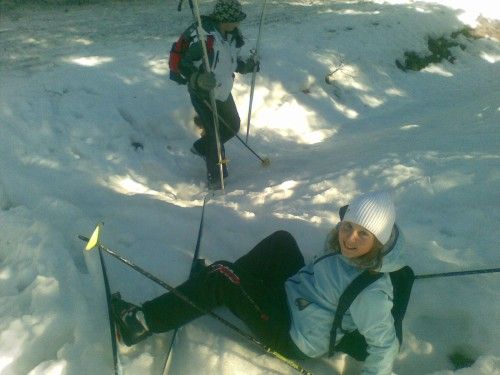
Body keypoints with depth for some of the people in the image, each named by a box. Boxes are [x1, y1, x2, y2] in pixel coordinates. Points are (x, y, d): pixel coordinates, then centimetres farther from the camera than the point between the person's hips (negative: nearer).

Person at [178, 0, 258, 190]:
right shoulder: (203, 37, -27)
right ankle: (215, 179, 14)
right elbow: (185, 66, -27)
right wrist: (198, 80, -47)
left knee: (233, 126, 19)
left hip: (223, 92, 9)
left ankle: (201, 147, 41)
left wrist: (246, 65, -2)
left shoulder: (232, 35, 1)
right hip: (204, 94, -9)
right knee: (215, 134, -4)